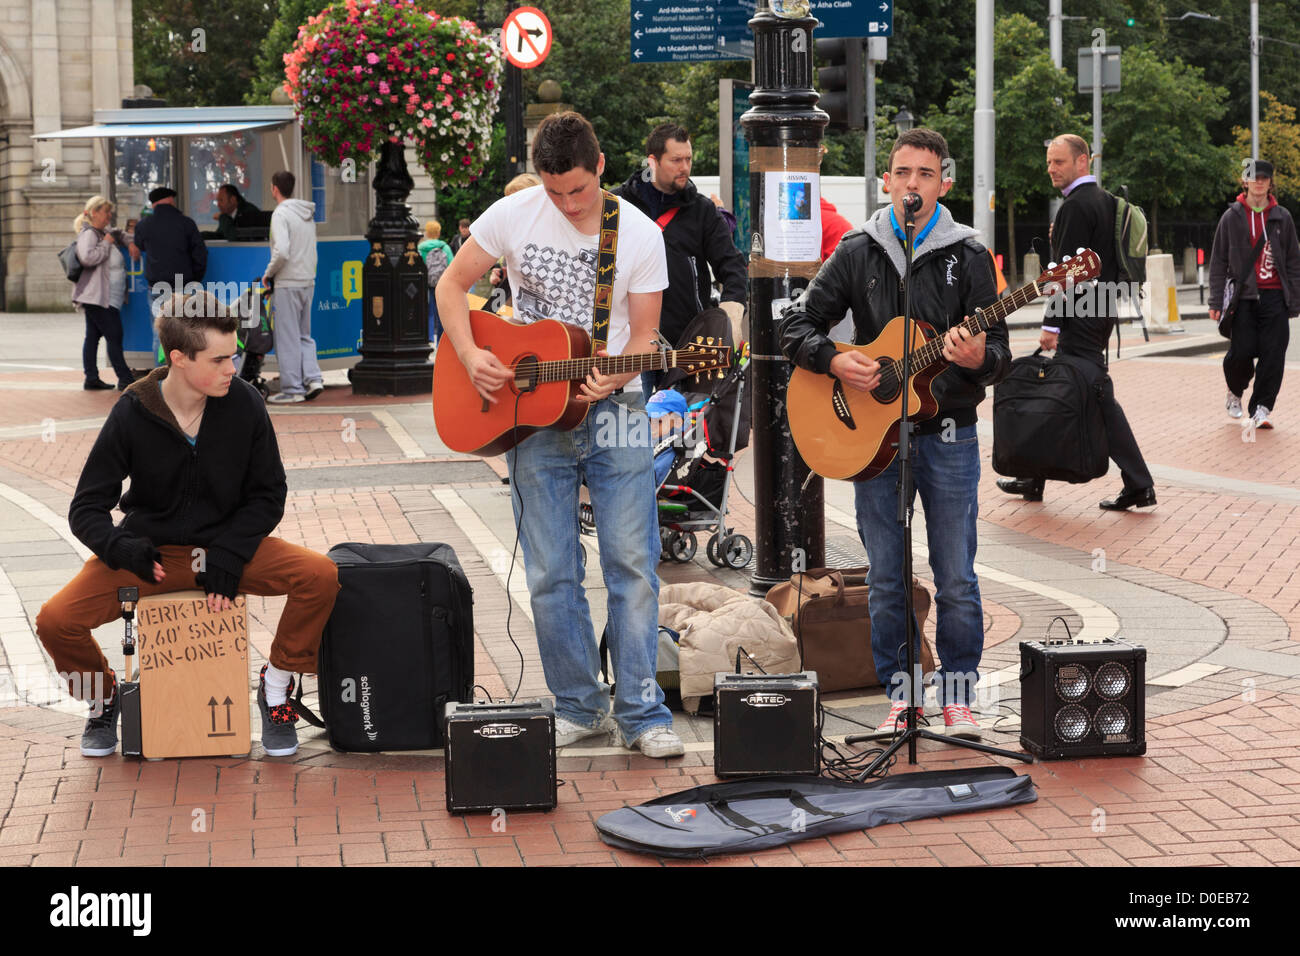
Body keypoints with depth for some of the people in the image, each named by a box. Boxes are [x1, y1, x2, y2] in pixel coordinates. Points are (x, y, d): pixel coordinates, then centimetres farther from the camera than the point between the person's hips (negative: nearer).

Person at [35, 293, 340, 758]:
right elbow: (86, 510, -7)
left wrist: (228, 556, -16)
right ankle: (105, 698, 10)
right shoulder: (131, 414, -13)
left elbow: (268, 494, -1)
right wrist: (123, 549, -29)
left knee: (321, 576, -26)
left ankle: (276, 686, -1)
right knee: (55, 620, -24)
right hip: (152, 551, -1)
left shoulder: (243, 403, -10)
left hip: (227, 543, 1)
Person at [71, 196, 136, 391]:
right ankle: (125, 379, -7)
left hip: (105, 297, 10)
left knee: (93, 335, 10)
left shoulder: (104, 232, 17)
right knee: (114, 335, -8)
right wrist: (106, 244, -16)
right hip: (97, 296, -10)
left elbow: (118, 235, 36)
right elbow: (87, 257, -26)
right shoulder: (88, 234, -11)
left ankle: (91, 379, 12)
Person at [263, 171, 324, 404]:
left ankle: (292, 389, 2)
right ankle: (313, 378, 5)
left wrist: (268, 273, -8)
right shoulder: (308, 214, 12)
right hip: (308, 282, 8)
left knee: (288, 338, -1)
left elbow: (282, 252, -23)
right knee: (303, 335, 16)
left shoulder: (281, 214, -13)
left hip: (287, 284, -8)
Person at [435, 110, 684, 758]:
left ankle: (640, 711, 3)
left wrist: (616, 375, -21)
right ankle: (579, 706, 16)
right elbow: (452, 284, 7)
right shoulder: (512, 216, -3)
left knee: (632, 564, -4)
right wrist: (470, 356, -8)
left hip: (612, 412, -1)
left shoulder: (640, 235, -4)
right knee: (551, 575, 3)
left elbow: (644, 335, 0)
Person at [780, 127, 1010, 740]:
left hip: (947, 432, -1)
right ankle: (902, 693, 18)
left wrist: (978, 357, -26)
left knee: (956, 579, 1)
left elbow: (1000, 356, -3)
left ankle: (958, 693, 15)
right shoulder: (857, 252, 4)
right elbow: (796, 327, 5)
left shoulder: (968, 257, 0)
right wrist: (836, 362, -13)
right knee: (886, 579, 6)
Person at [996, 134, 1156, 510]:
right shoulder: (1105, 200, 14)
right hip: (1101, 309, 10)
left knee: (1098, 395, -8)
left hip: (1080, 314, -10)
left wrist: (1051, 324, -18)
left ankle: (1139, 484, -6)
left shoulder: (1076, 206, -15)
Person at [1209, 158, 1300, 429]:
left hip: (1275, 296, 1)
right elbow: (1218, 262, 7)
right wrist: (1216, 301, 1)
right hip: (1243, 296, -1)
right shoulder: (1231, 217, 5)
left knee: (1273, 354, -7)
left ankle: (1261, 408, 0)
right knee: (1242, 351, -7)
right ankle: (1235, 393, 22)